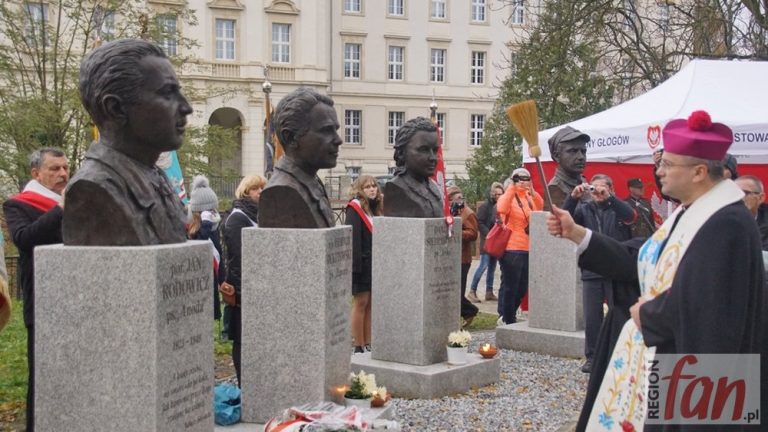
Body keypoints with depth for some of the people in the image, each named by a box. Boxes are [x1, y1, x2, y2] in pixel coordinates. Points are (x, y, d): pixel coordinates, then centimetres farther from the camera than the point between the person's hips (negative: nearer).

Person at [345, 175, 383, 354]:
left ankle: (368, 345, 15)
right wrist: (355, 264, -23)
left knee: (370, 304, 9)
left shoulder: (374, 208, 15)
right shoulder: (354, 208, -9)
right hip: (361, 263, -8)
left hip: (374, 263, 8)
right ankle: (359, 347, 2)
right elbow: (352, 238, -17)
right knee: (360, 303, -3)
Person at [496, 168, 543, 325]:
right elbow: (501, 208, -28)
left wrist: (533, 193, -14)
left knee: (522, 289, 16)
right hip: (512, 250, -8)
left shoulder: (530, 197, 15)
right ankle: (508, 321, 7)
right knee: (510, 288, -2)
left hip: (528, 250, 8)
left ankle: (508, 316, 31)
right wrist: (512, 188, -26)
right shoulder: (509, 196, -6)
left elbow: (541, 208, -2)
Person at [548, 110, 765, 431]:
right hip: (662, 357, 10)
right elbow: (641, 263, 11)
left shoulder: (726, 224, -22)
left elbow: (704, 305, -28)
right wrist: (575, 233, 7)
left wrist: (645, 315, -11)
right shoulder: (688, 212, 10)